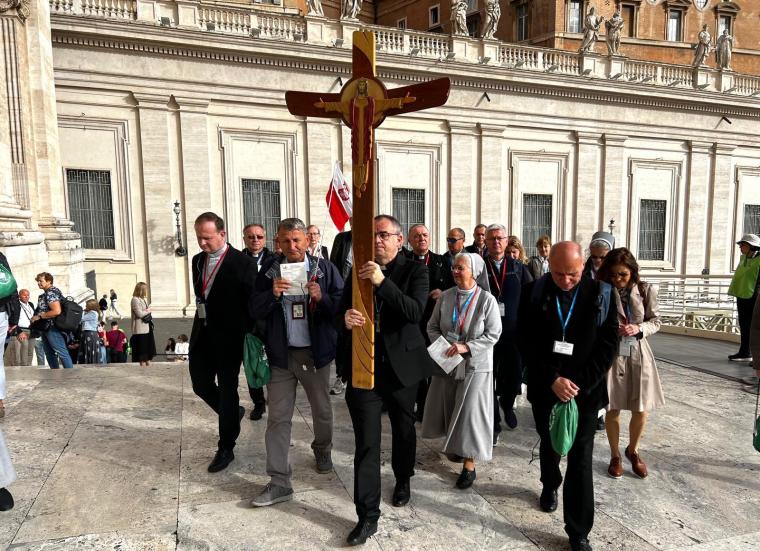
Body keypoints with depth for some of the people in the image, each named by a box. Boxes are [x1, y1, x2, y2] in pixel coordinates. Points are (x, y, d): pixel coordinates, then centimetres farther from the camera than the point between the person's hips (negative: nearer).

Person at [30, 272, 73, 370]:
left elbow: (56, 311, -25)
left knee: (62, 352, -10)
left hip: (52, 328, -11)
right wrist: (35, 317, 11)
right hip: (46, 328, 11)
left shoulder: (51, 293, -14)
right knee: (50, 354, 15)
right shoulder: (46, 293, 16)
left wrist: (39, 316, -17)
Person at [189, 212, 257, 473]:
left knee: (227, 390, 4)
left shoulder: (243, 263, -12)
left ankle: (226, 448, 20)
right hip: (202, 335, 6)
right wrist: (201, 311, 5)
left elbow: (253, 303, -12)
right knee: (200, 385, 11)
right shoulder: (198, 260, 8)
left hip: (229, 337, -6)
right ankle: (233, 413, 39)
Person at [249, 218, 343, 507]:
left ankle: (322, 450, 46)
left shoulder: (324, 268, -5)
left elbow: (342, 306, -6)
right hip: (281, 354, 1)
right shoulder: (270, 269, 0)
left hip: (316, 353, 0)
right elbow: (255, 311, -3)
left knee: (322, 410, 18)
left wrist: (322, 298, -24)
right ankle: (279, 482, 14)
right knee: (278, 418, 3)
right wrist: (273, 293, -20)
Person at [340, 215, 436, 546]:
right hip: (363, 366, 1)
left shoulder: (415, 270, -5)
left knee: (403, 429, 20)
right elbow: (343, 310, 6)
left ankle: (403, 480, 48)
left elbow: (415, 311, -20)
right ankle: (368, 516, 13)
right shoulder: (358, 269, 5)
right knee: (366, 443, 1)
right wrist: (345, 317, -19)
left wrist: (382, 282, -30)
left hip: (401, 365, -1)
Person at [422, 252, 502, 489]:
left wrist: (466, 347, -20)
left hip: (475, 365, -4)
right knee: (448, 407, 13)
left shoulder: (487, 300, -12)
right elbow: (433, 326, 6)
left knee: (470, 412, -1)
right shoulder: (446, 296, -1)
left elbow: (493, 334, -11)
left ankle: (469, 464, 11)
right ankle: (455, 445, 38)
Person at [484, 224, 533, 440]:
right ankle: (493, 424, 21)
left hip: (513, 333, 2)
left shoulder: (519, 268, 5)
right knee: (488, 380, 6)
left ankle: (507, 405, 44)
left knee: (513, 378, 12)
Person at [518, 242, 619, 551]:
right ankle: (550, 486, 52)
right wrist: (552, 380, -17)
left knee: (581, 460, 2)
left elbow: (608, 344, -8)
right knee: (549, 444, 23)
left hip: (585, 391, -1)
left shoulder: (601, 294, -8)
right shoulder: (533, 293, -7)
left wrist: (579, 384, -15)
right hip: (545, 388, 2)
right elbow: (527, 342, -8)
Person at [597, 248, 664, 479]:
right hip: (611, 354, -1)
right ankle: (615, 455, 28)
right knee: (613, 409, 8)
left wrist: (638, 328, -16)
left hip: (638, 354, 1)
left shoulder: (645, 290, -4)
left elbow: (655, 322, 3)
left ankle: (633, 450, 34)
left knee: (641, 410, 7)